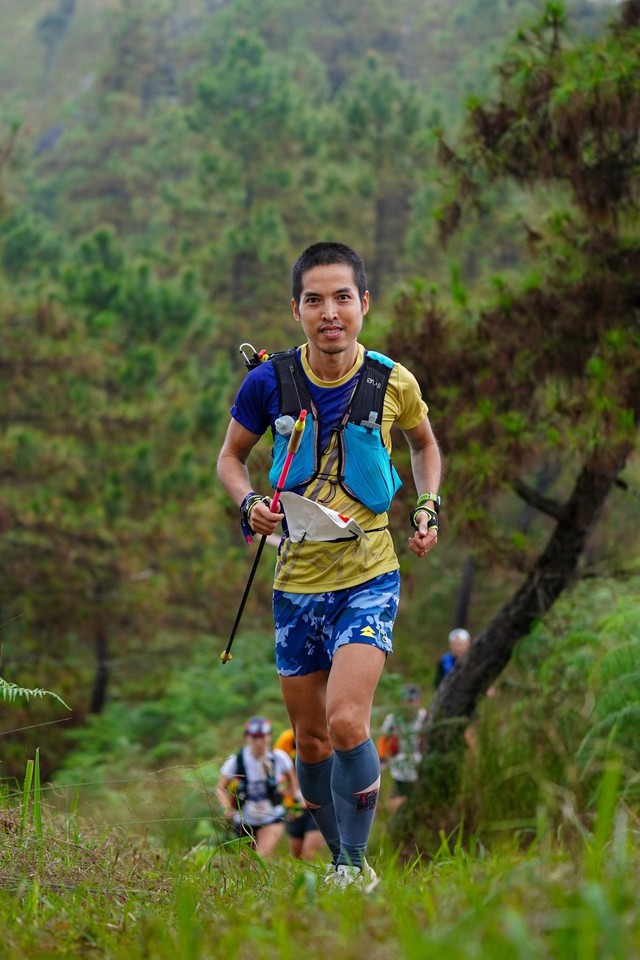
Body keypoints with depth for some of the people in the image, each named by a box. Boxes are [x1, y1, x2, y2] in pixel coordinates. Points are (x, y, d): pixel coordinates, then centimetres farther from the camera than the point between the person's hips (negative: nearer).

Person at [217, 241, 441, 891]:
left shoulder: (393, 383, -6)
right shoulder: (270, 381, -7)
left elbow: (423, 444, 16)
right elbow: (231, 456, 9)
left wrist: (428, 507, 1)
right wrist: (249, 502, -11)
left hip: (368, 575, -2)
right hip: (296, 580, 2)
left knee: (346, 721, -20)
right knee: (310, 738, 10)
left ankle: (355, 863, -5)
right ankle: (342, 861, 29)